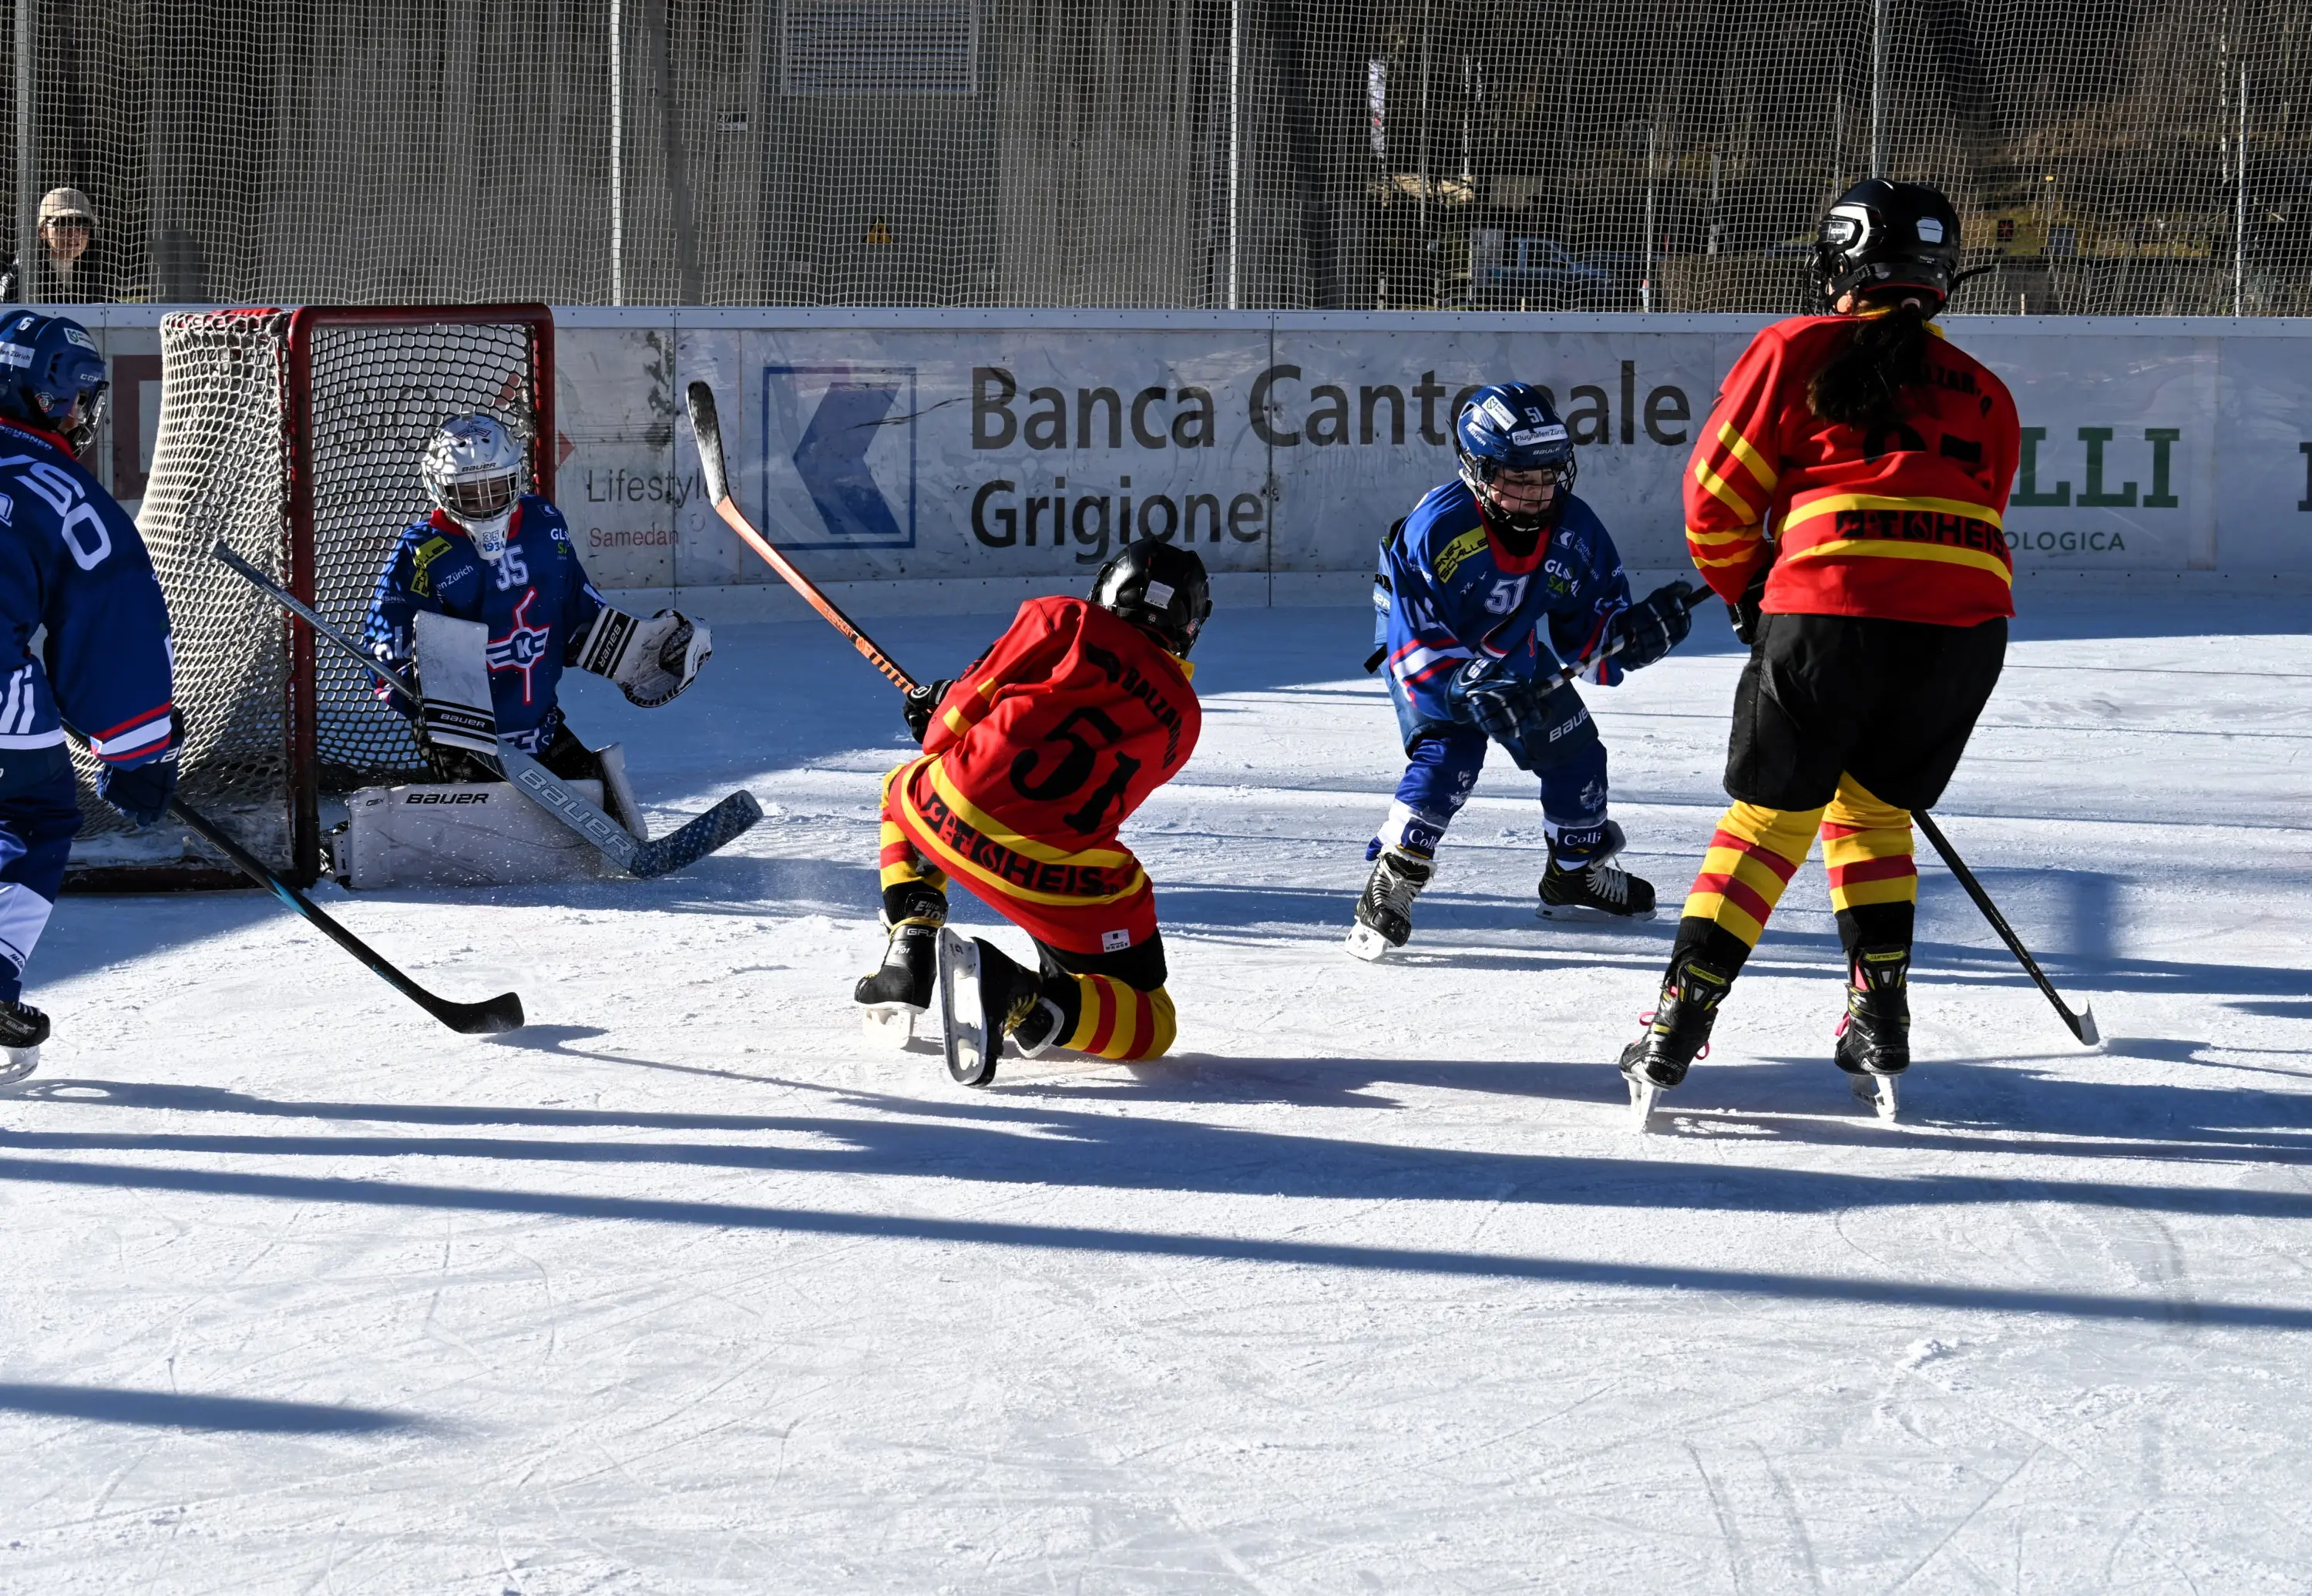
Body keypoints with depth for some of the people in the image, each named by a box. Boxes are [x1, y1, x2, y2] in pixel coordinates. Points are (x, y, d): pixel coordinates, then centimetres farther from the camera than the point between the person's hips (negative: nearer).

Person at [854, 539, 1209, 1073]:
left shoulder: (1063, 620, 10)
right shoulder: (1181, 715, 18)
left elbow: (971, 701, 9)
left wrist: (939, 725, 32)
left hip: (954, 811, 1)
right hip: (1064, 878, -1)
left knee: (903, 790, 39)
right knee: (1151, 1027, 15)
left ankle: (912, 939, 17)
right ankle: (1023, 1000, -15)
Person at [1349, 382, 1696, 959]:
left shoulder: (1573, 527, -21)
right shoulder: (1435, 528, -35)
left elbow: (1593, 630, -12)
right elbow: (1418, 649, -33)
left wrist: (1638, 630, -34)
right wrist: (1476, 694, -47)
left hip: (1517, 657, 6)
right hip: (1430, 656, -6)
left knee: (1575, 750, 8)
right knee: (1449, 753, -27)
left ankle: (1578, 874, 33)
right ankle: (1389, 888, -21)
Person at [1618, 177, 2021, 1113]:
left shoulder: (1797, 351, 12)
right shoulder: (1984, 395, 23)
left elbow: (1716, 497, 9)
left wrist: (1747, 596, 25)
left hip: (1830, 611, -3)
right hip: (1968, 620, 3)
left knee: (1771, 818, 8)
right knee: (1872, 809, 22)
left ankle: (1680, 1020, 3)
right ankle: (1879, 1024, 17)